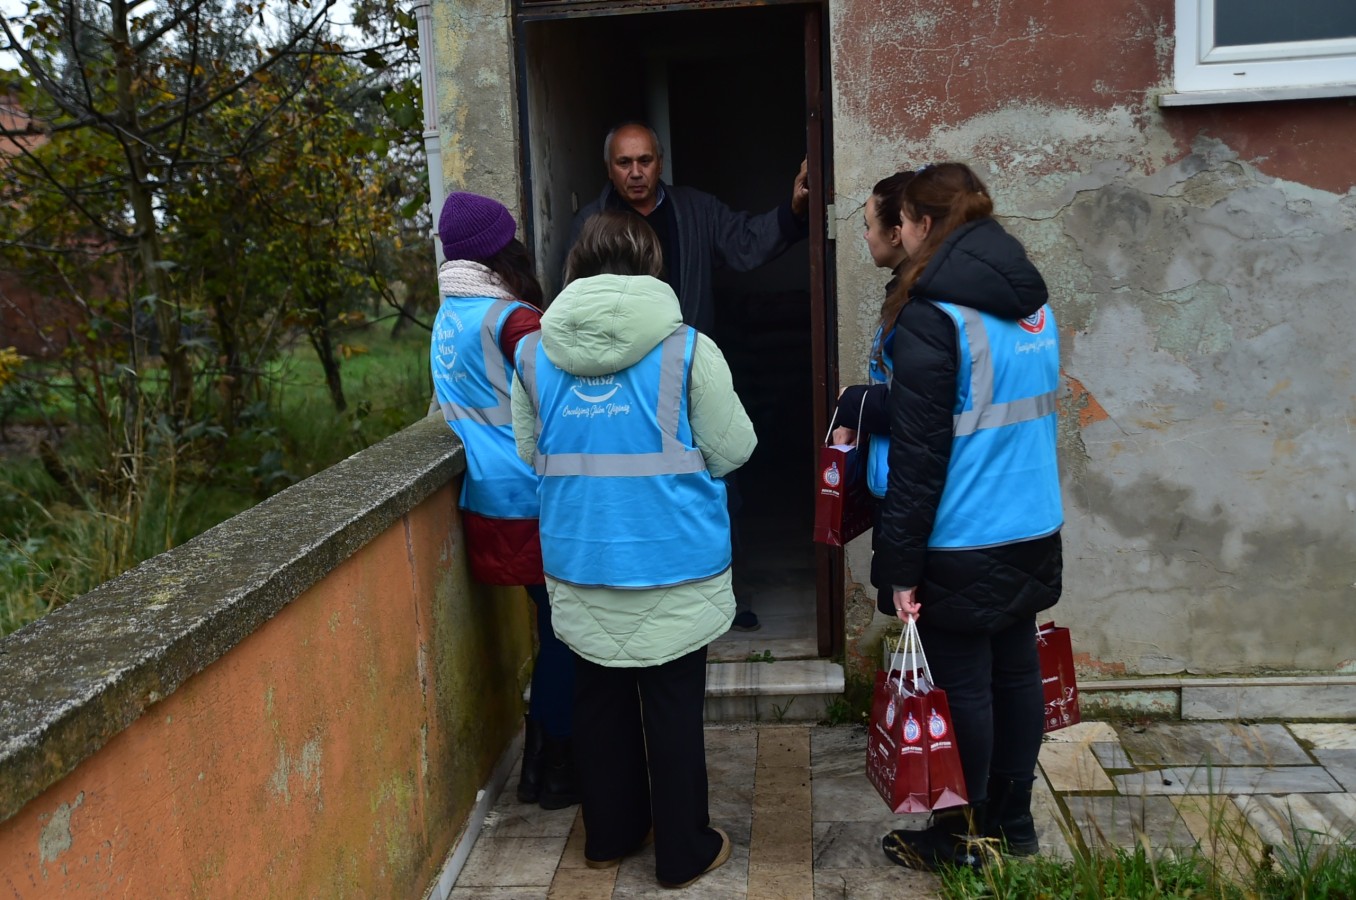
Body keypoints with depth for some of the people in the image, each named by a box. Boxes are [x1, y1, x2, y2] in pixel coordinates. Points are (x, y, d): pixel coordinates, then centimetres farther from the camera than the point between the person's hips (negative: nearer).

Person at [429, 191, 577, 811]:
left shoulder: (448, 318, 10)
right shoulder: (512, 318, -17)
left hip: (490, 503, 8)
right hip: (534, 504, -8)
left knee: (551, 629, 19)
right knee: (565, 632, 5)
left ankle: (538, 765, 30)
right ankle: (558, 773, 17)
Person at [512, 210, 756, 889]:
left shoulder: (534, 354, -4)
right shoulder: (687, 349, -14)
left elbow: (530, 453, 7)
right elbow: (732, 452, -7)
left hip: (579, 568, 3)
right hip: (673, 568, -3)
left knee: (599, 701, 19)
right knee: (673, 708, 11)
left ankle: (609, 834, 36)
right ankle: (684, 852, 25)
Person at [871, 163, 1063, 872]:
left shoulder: (934, 315, -17)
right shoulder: (1032, 302, 8)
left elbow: (917, 454, -19)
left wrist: (899, 564, -14)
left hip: (963, 543, -8)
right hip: (1033, 530, 8)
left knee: (967, 688, 5)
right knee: (1016, 674, 16)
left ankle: (967, 840, 22)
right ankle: (1013, 825, 31)